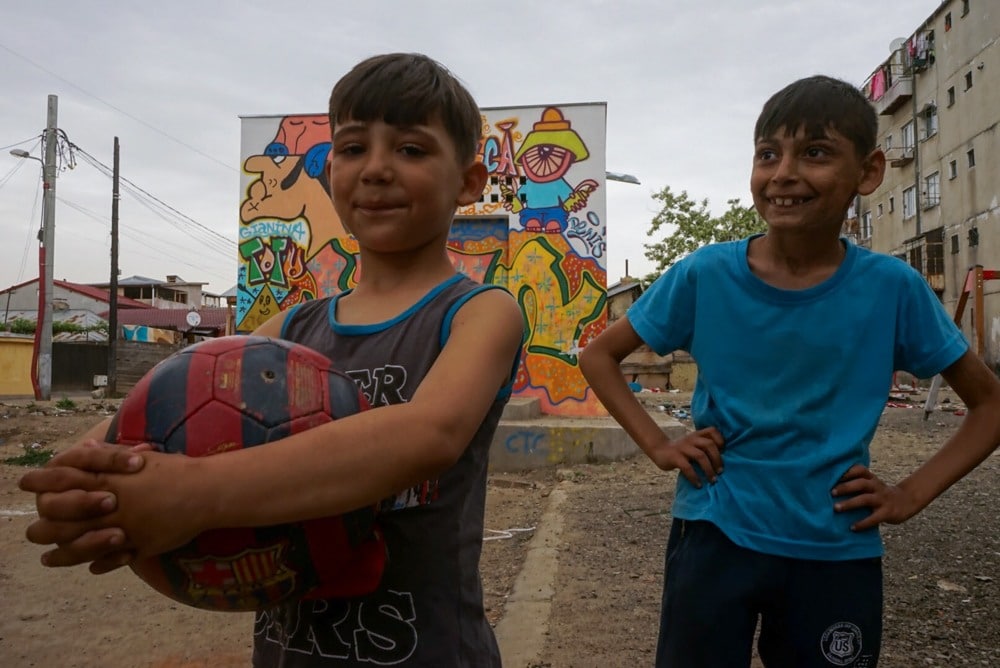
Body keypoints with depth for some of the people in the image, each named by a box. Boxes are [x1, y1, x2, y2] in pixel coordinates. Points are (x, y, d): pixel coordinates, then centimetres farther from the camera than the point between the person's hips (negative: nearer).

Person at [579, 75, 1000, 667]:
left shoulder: (893, 288, -9)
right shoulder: (705, 276, -10)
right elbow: (599, 356, 3)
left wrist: (911, 495, -5)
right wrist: (658, 446, -7)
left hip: (837, 555, 1)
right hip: (714, 537, -1)